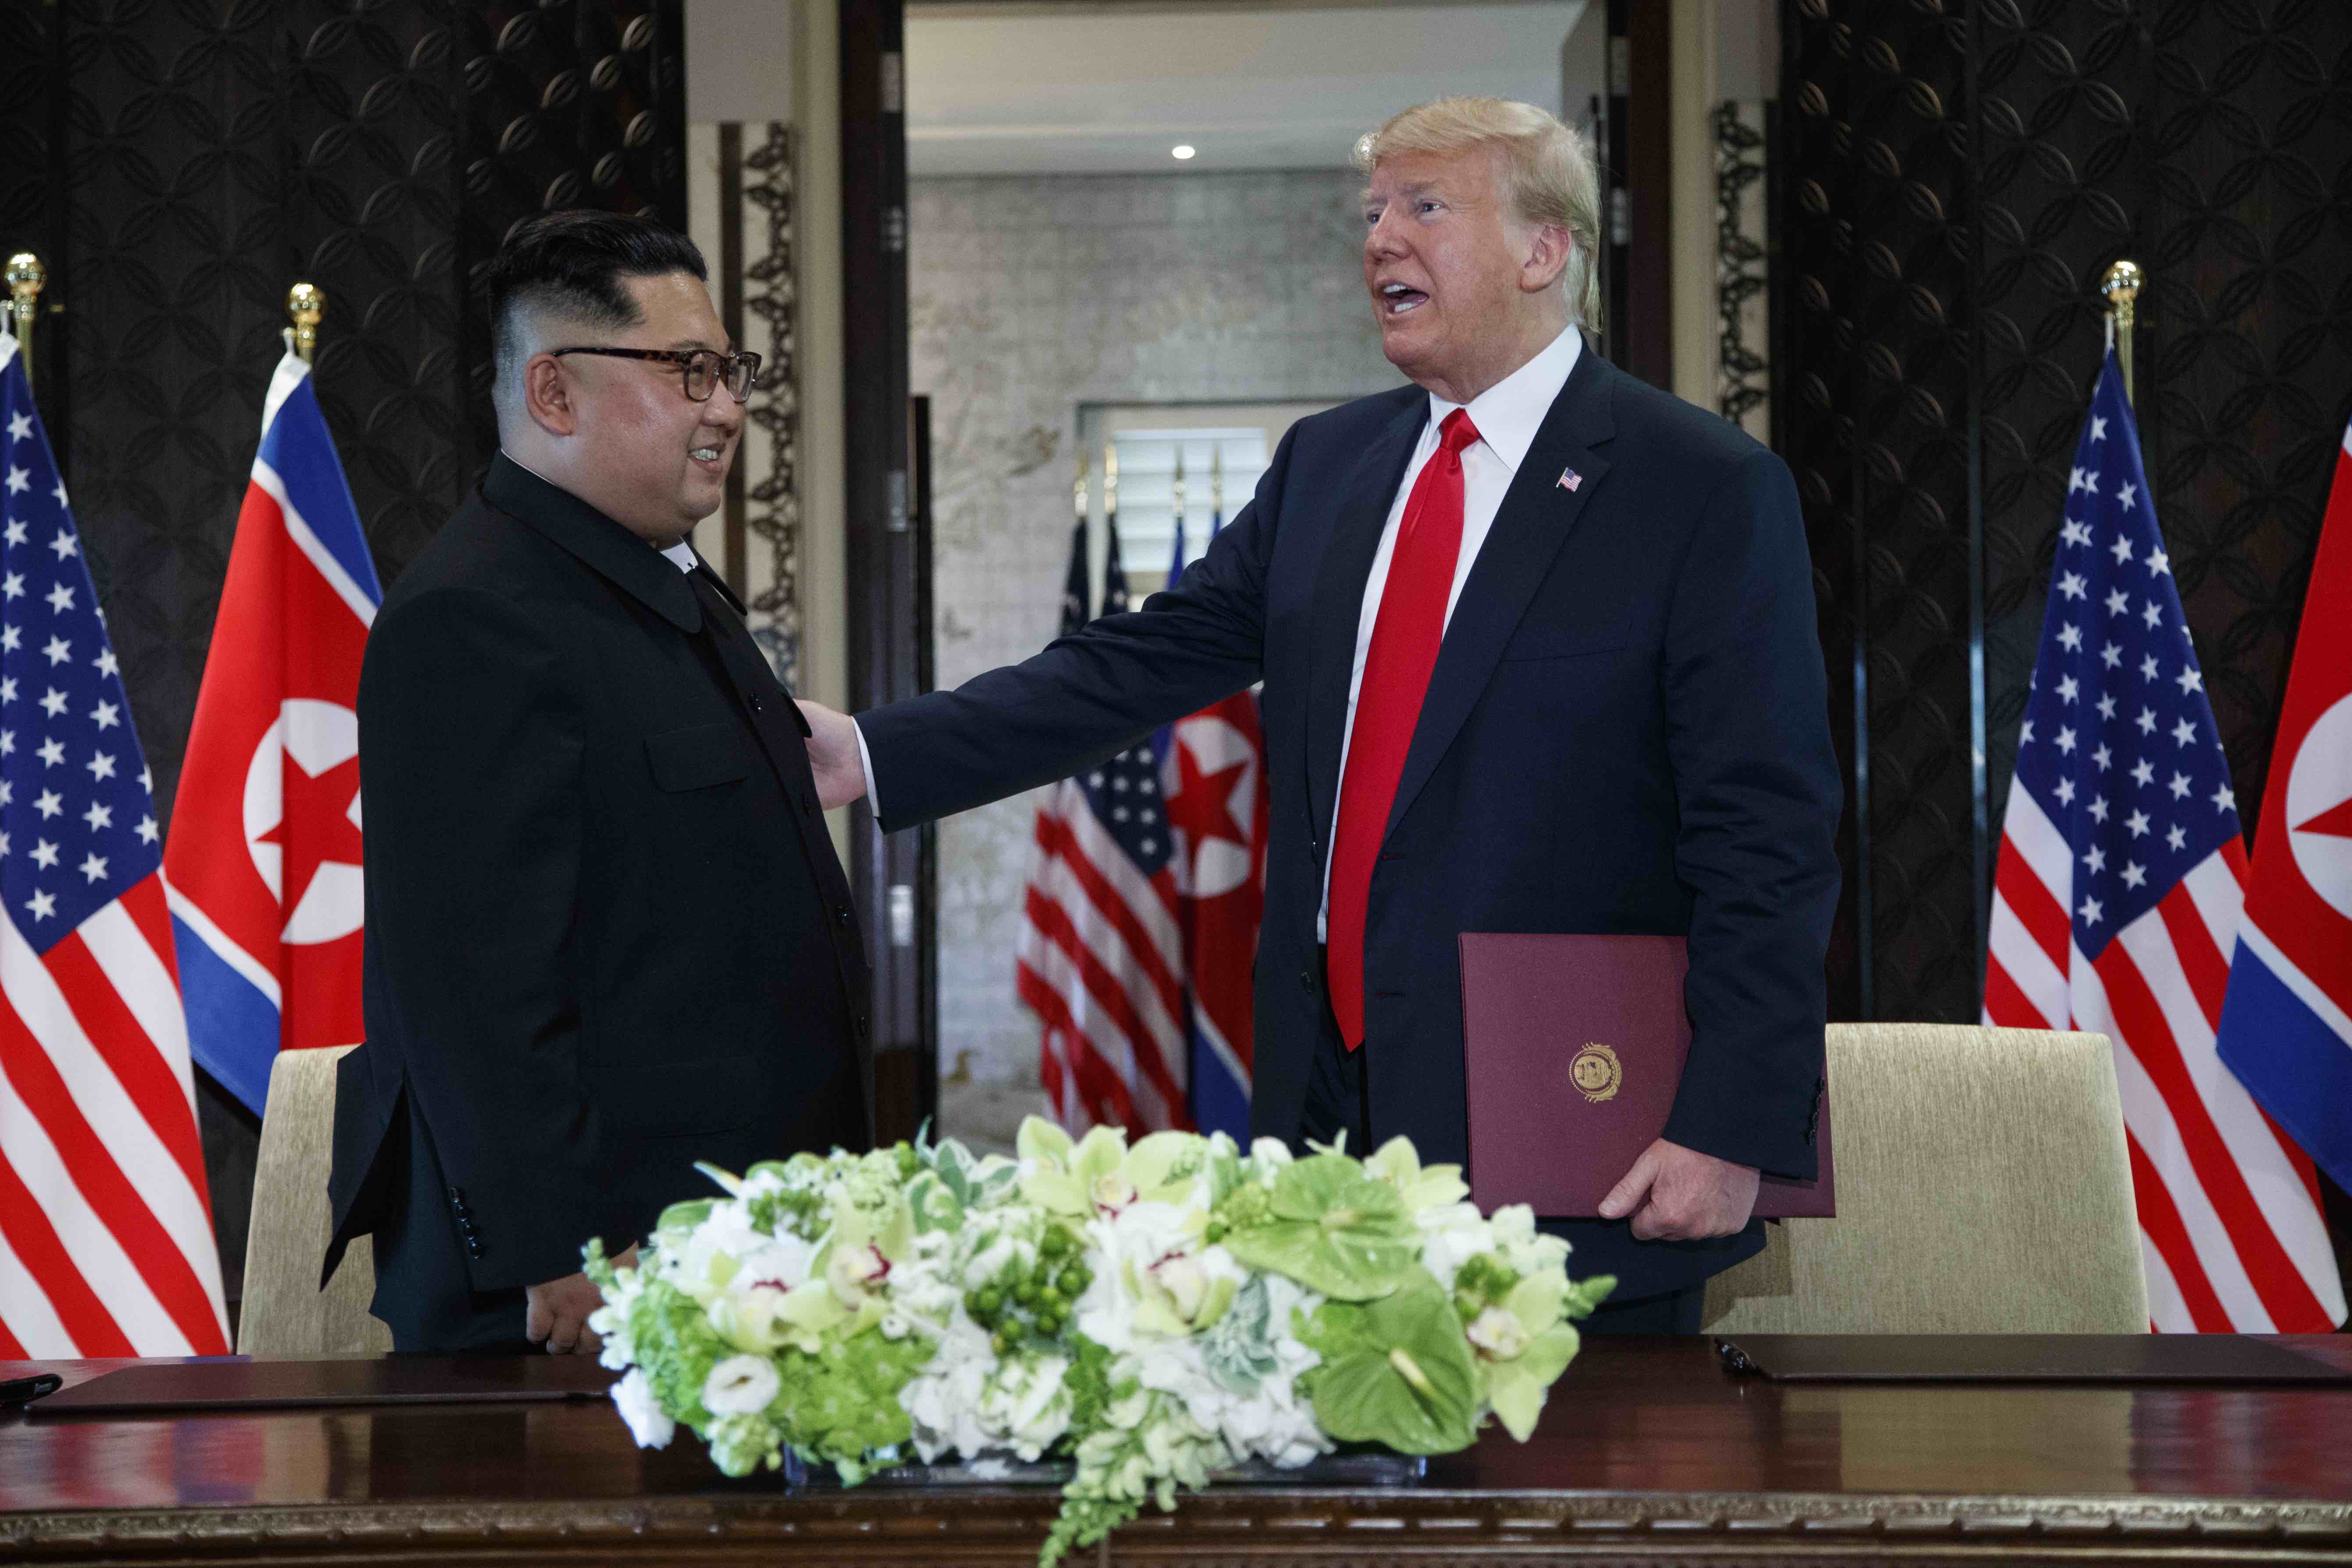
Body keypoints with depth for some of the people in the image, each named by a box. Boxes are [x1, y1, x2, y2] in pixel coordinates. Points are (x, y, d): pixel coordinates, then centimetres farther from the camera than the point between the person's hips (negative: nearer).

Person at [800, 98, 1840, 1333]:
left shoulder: (1708, 492, -7)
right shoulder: (1326, 465, 13)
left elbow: (1768, 841, -10)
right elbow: (1142, 664, 12)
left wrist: (1731, 1133, -17)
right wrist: (874, 756, 1)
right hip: (1328, 1116, 6)